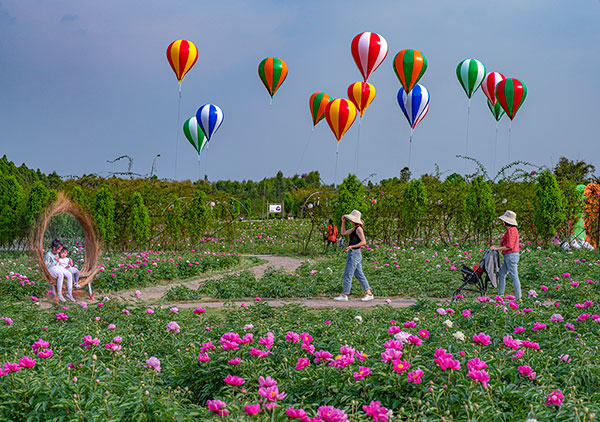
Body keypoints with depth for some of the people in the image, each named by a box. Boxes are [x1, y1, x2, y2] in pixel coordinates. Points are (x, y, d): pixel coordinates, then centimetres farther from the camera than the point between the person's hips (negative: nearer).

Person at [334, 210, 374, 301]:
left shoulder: (359, 229, -13)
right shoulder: (354, 228, 14)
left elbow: (363, 242, -20)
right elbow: (343, 233, 23)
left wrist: (351, 246, -24)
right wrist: (343, 221, 15)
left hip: (354, 253, -10)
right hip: (353, 253, 10)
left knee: (348, 274, -4)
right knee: (359, 274, 10)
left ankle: (344, 295, 2)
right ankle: (369, 293, 10)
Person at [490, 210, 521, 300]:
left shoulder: (511, 230, -16)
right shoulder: (512, 230, 15)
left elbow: (509, 246, -22)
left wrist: (497, 249, -13)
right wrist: (497, 247, 17)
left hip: (511, 256, -11)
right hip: (508, 257, 11)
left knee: (514, 276, -6)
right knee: (501, 274, 14)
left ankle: (518, 297, -3)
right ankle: (500, 295, 17)